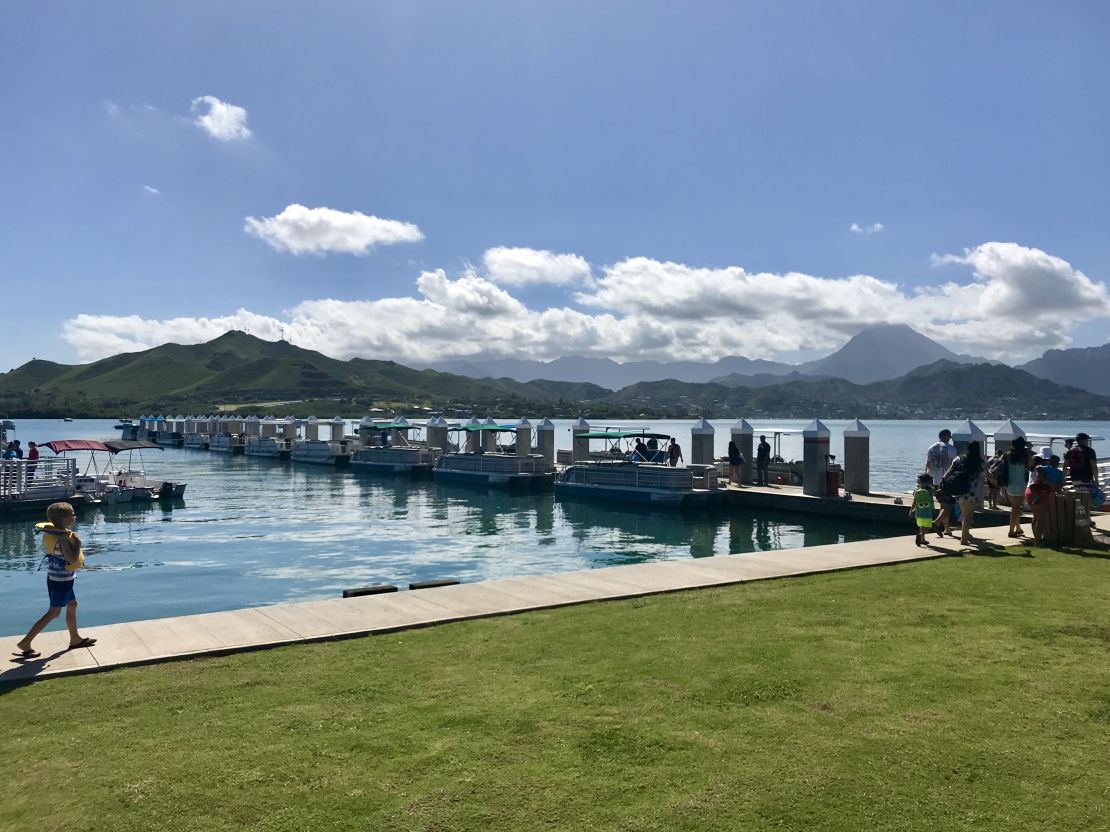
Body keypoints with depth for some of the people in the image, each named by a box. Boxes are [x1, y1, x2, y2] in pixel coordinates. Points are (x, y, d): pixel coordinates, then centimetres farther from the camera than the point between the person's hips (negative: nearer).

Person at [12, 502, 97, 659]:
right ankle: (25, 643, 4)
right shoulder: (63, 538, -26)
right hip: (61, 580, -10)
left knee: (72, 604, 19)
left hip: (60, 578, 10)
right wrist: (78, 543, -20)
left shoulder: (56, 532, 2)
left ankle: (75, 639, 31)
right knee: (54, 612, -1)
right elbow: (72, 559, -30)